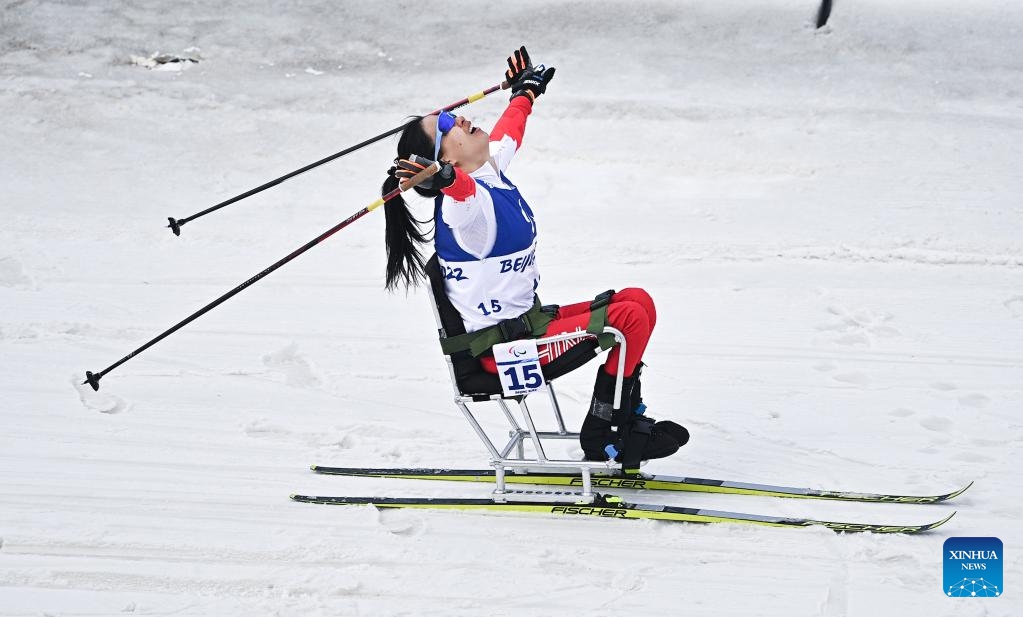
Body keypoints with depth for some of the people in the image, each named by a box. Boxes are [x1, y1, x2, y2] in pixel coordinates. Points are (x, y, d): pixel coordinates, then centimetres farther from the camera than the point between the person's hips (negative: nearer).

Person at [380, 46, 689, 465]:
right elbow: (461, 196, -48)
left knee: (637, 301, 10)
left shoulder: (489, 171, 7)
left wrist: (524, 93, 46)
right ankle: (600, 436, -5)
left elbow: (506, 136, 29)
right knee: (630, 316, -16)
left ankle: (626, 423, 11)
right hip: (505, 348, -11)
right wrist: (447, 179, -70)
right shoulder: (465, 201, -22)